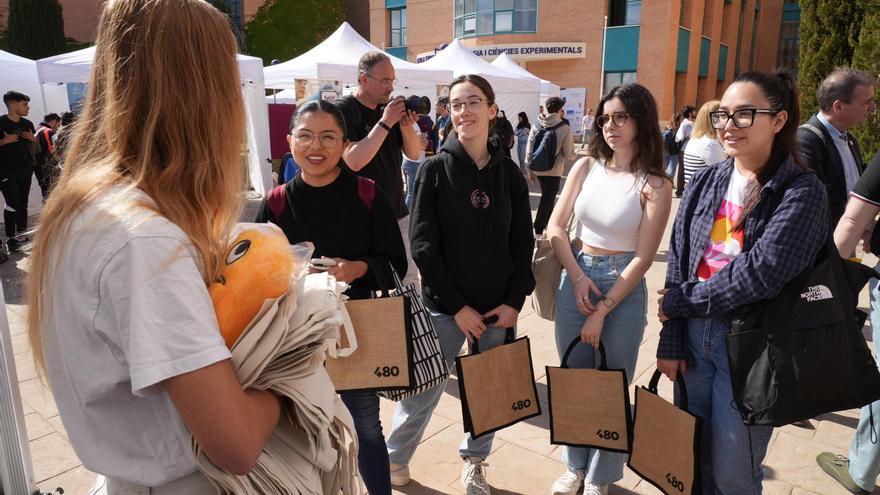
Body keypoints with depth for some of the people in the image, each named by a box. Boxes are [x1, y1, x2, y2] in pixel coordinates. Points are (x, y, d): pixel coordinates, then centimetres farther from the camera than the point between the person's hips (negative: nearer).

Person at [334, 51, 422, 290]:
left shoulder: (390, 107, 8)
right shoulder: (343, 110, -10)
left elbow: (414, 153, 8)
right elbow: (353, 161, -21)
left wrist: (406, 125, -11)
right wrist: (385, 123, -22)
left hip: (398, 214, 6)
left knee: (409, 277, 13)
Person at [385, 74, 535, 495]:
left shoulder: (509, 172, 3)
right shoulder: (434, 169, -6)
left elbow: (523, 242, 5)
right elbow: (424, 246, -9)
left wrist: (515, 301, -5)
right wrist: (457, 306, -11)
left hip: (498, 307, 3)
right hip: (445, 307, -2)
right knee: (422, 390, 4)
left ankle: (474, 461, 37)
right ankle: (395, 459, 30)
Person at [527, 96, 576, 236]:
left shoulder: (536, 126, -2)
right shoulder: (565, 128, -14)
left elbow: (529, 150, 0)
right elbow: (569, 154, -11)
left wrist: (530, 169, 10)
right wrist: (574, 155, 13)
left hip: (538, 169, 5)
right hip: (554, 171, -5)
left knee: (547, 197, 25)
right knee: (547, 200, 4)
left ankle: (547, 223, 40)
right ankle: (538, 231, 5)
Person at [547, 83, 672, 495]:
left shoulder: (655, 185, -9)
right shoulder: (586, 167, 1)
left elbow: (643, 257, -11)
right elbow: (555, 227, 2)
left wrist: (603, 310, -14)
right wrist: (577, 277, -11)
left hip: (623, 289, -3)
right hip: (575, 279, 4)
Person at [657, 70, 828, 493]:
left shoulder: (802, 191, -11)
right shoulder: (705, 182, 3)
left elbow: (762, 271, -22)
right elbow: (677, 262, 2)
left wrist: (679, 301, -12)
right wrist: (670, 342, 0)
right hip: (693, 335, 4)